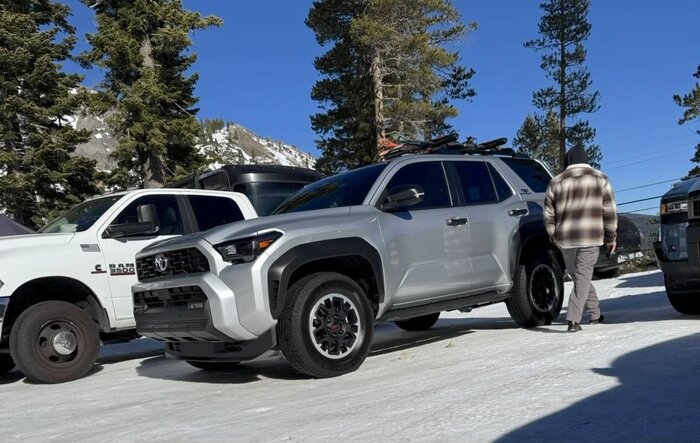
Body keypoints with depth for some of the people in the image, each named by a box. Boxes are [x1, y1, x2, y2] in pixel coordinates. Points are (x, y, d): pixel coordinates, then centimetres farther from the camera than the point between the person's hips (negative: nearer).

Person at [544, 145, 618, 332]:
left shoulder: (556, 183, 7)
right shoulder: (600, 179, 5)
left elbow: (549, 214, 7)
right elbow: (609, 212, 2)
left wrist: (553, 236, 19)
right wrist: (611, 238, 8)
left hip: (566, 239, 2)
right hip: (591, 238, -2)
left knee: (578, 276, 17)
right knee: (583, 277, -2)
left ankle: (595, 314, 25)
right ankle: (573, 319, -12)